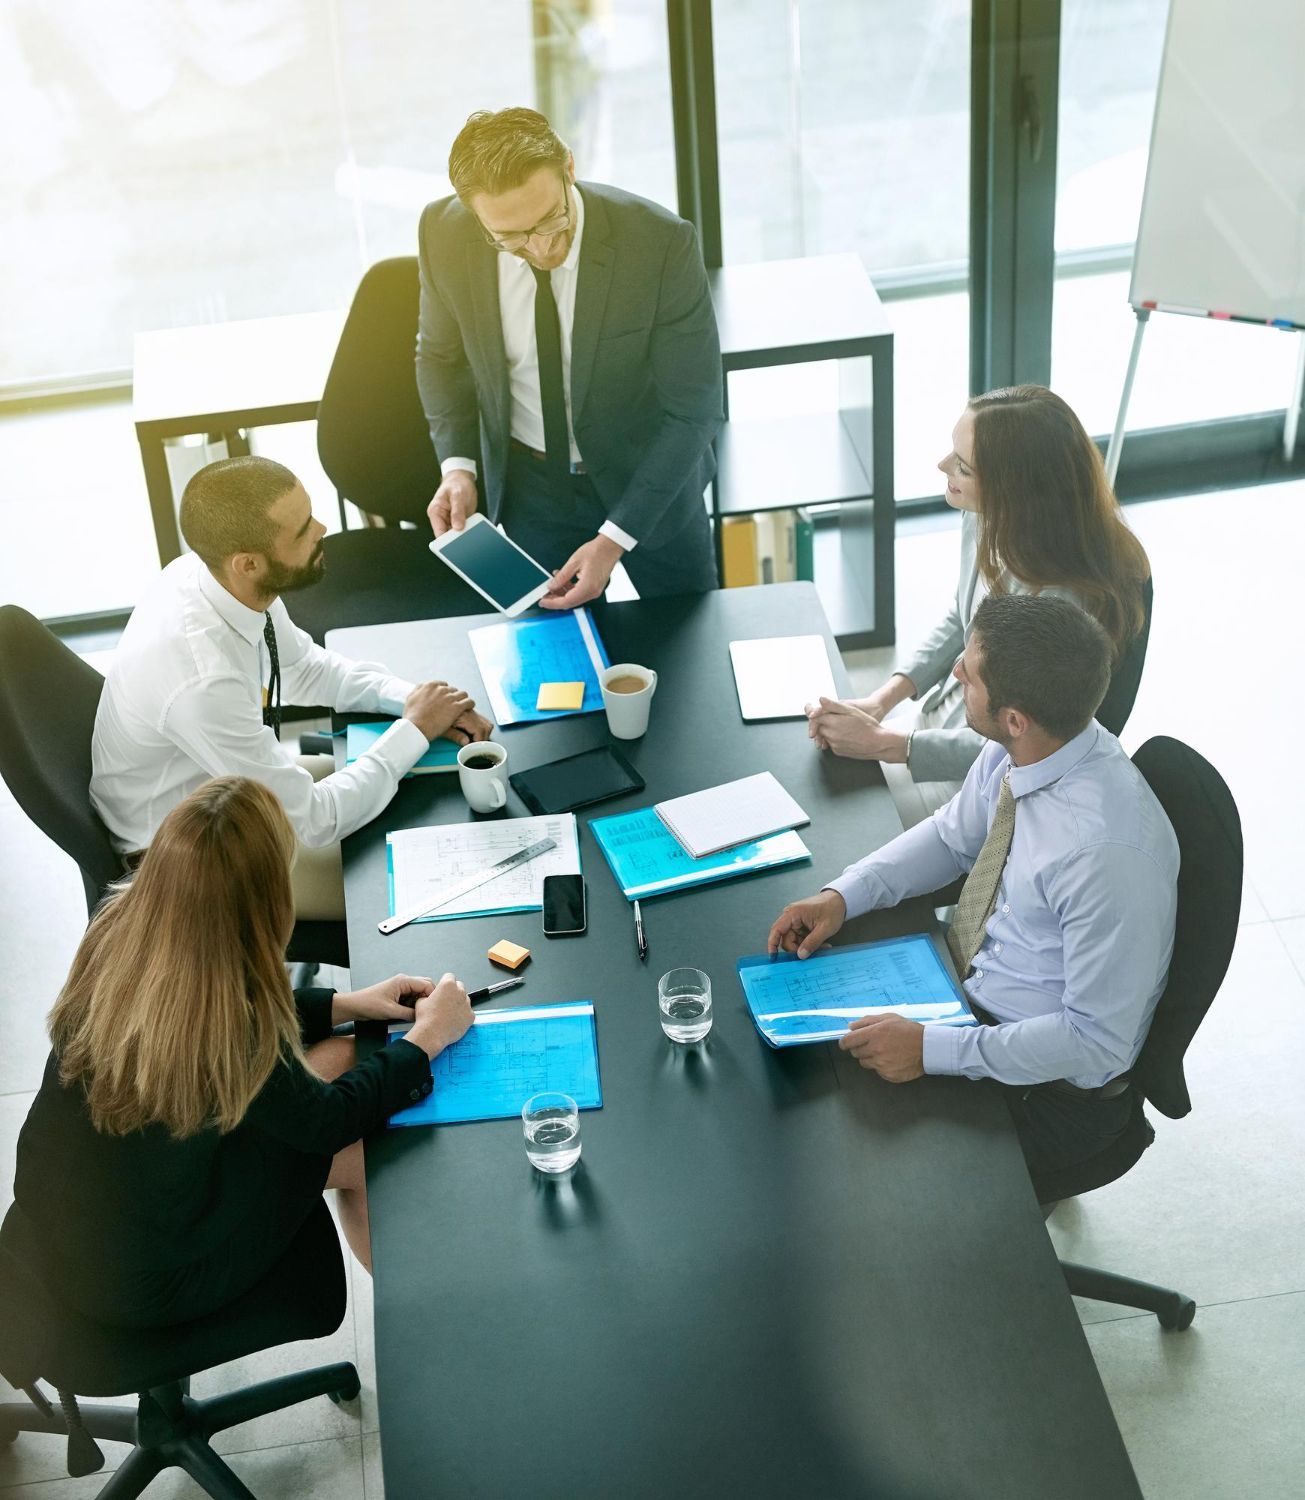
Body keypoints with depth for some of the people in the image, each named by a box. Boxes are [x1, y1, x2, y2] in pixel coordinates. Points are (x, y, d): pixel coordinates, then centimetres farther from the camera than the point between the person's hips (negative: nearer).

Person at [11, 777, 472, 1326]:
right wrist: (427, 1038, 0)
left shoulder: (116, 930, -16)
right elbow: (321, 1122, -13)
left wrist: (345, 1005, 8)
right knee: (363, 1153, 11)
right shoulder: (230, 1039, -34)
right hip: (143, 1283, -6)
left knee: (339, 1056, 13)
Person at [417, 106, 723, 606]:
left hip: (651, 476, -1)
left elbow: (693, 409, -22)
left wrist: (613, 540, -26)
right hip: (527, 484, 2)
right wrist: (457, 464, -15)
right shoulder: (445, 234, -20)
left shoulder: (661, 243, -31)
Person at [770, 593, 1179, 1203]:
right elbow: (953, 835, 9)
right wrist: (843, 895, -6)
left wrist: (932, 1049, -28)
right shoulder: (1013, 755, -12)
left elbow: (1096, 1040, -28)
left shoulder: (1110, 853, -35)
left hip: (1052, 1092, -7)